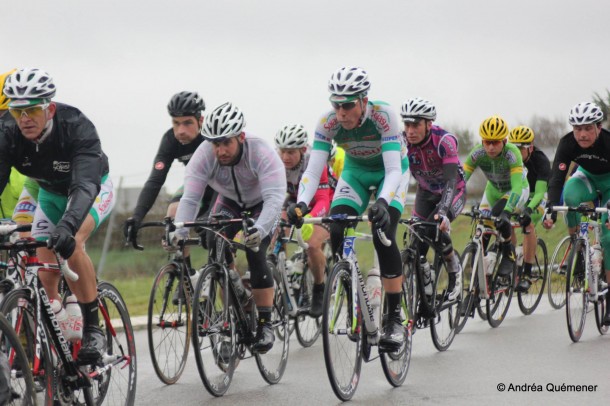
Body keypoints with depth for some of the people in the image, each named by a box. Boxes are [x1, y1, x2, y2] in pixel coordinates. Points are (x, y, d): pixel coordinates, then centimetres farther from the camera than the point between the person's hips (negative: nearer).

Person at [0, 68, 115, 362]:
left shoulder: (77, 128, -37)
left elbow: (85, 185, -48)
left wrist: (67, 224, -66)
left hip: (94, 190, -5)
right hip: (51, 194, 5)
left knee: (70, 243, -32)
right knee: (43, 268, -8)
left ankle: (93, 330, -20)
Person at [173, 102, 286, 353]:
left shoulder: (261, 153, -37)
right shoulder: (204, 155, -29)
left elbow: (274, 198, -45)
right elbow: (190, 198, -32)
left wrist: (259, 229, -62)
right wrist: (179, 234, -48)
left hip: (262, 204, -3)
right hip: (229, 202, 3)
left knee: (255, 254, -22)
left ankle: (264, 325, -12)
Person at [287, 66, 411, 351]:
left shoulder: (383, 116, -34)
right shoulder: (328, 123, -25)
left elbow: (394, 170, -39)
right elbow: (313, 170, -28)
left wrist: (382, 202, -58)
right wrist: (300, 204, -47)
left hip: (390, 171, -3)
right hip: (355, 171, 3)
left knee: (383, 236, -24)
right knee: (336, 235, -18)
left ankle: (395, 319, -15)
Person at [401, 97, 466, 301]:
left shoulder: (444, 141, -32)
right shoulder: (403, 142, -22)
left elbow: (451, 180, -39)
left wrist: (443, 211, -54)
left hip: (453, 192, -4)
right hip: (426, 192, 4)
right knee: (417, 241, -9)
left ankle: (455, 269, -3)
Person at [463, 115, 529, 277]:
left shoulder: (512, 154, -37)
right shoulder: (477, 153, -27)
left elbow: (517, 186, -46)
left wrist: (506, 211, -60)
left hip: (516, 190, -4)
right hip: (493, 190, 4)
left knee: (499, 214, -32)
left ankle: (508, 253, -10)